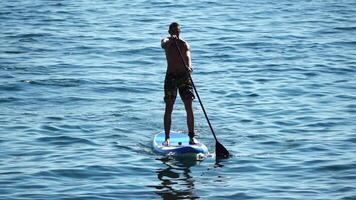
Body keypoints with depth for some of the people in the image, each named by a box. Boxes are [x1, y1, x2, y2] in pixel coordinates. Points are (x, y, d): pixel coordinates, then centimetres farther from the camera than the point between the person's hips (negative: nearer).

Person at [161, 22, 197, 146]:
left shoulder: (184, 44, 4)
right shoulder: (166, 42, 3)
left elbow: (188, 56, -16)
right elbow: (163, 44, -23)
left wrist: (189, 66, -38)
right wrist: (171, 40, -46)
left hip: (184, 76, 0)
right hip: (170, 77, 0)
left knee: (189, 108, -5)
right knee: (168, 108, -2)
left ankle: (191, 137, -1)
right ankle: (167, 138, 3)